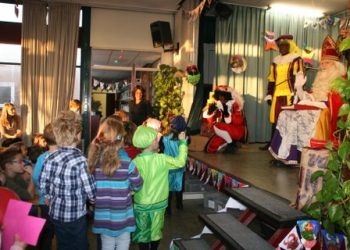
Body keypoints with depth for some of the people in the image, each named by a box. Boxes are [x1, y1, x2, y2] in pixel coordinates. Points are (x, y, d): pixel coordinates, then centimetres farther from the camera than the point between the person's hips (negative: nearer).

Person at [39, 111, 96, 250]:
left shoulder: (50, 158, -6)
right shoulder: (80, 160, -21)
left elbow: (42, 184, 3)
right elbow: (90, 189, -16)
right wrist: (93, 198, 6)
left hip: (55, 213, 5)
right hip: (75, 216, -5)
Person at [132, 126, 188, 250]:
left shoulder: (135, 162, -16)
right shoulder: (162, 159, -16)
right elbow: (180, 162, -3)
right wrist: (182, 141, 4)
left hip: (141, 205, 0)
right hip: (158, 203, 1)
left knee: (143, 234, 15)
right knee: (155, 232, 21)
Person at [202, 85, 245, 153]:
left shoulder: (234, 104, -16)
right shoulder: (218, 104, 0)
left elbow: (239, 122, -25)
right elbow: (211, 121, 3)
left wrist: (227, 113, -35)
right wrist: (210, 111, -16)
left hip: (237, 130, -6)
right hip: (225, 132, 6)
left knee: (217, 126, -31)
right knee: (210, 149, -3)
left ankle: (231, 143, -10)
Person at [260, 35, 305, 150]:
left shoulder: (297, 60, 0)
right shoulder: (276, 61, 19)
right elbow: (271, 80, 20)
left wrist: (296, 95, -15)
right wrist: (269, 95, 15)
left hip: (289, 95, -6)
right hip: (277, 95, 6)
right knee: (274, 119, 10)